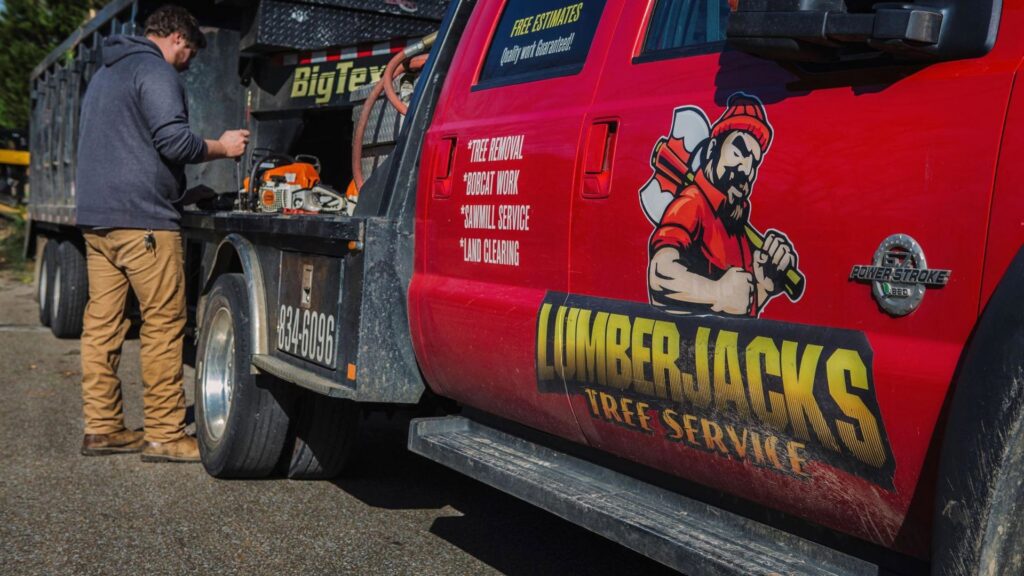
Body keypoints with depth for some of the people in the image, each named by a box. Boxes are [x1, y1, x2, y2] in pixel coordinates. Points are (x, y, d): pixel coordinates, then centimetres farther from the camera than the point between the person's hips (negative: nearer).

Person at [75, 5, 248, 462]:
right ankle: (164, 435, -4)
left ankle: (101, 428, 11)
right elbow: (173, 140, -16)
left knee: (101, 324, 7)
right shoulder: (155, 71, -6)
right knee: (163, 325, -5)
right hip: (141, 219, -9)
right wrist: (222, 147, 0)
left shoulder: (105, 75, 26)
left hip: (95, 217, 10)